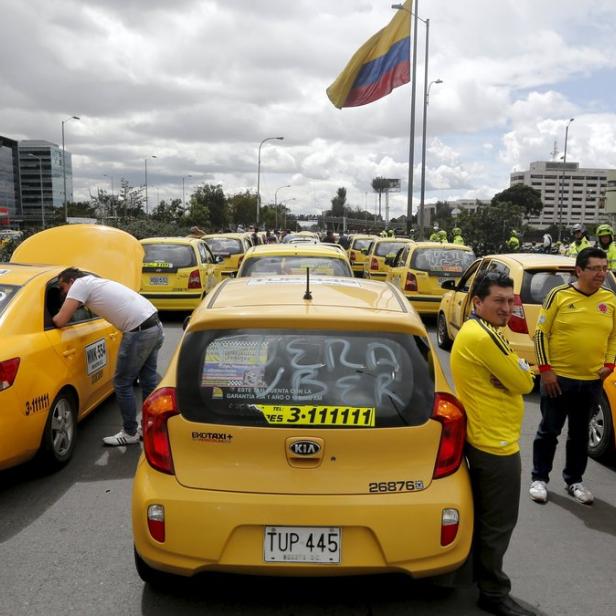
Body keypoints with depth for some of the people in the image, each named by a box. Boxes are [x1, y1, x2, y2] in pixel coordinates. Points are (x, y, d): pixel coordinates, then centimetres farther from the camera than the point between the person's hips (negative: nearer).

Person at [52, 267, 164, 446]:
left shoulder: (80, 284, -1)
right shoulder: (94, 282, 25)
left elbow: (60, 321, -6)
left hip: (139, 332, -9)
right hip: (154, 324, 9)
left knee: (122, 384, 4)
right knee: (148, 380, 17)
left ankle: (130, 433, 16)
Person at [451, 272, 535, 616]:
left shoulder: (476, 331, 11)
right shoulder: (482, 337, -23)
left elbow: (504, 377, 9)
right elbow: (524, 383, -19)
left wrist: (514, 368, -11)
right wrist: (521, 368, 0)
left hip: (483, 440, 11)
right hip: (496, 445, -11)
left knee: (485, 516, 23)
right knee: (499, 522, 4)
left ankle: (479, 573, 39)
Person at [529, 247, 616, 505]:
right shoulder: (559, 295, -9)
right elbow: (541, 333, -7)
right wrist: (545, 369, -12)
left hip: (592, 380, 4)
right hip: (558, 377, -4)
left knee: (580, 432, 15)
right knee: (549, 430, 7)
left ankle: (574, 480, 30)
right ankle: (539, 479, 21)